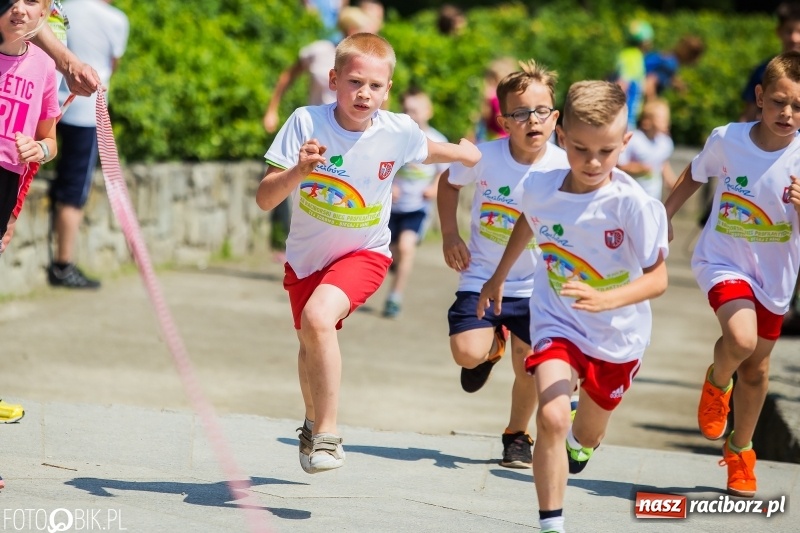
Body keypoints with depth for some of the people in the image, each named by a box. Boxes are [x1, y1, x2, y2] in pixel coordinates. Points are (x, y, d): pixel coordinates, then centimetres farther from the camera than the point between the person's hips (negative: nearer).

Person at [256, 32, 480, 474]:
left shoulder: (399, 132, -19)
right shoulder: (306, 123, -23)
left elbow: (425, 151, 9)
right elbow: (264, 200, -26)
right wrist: (300, 170, -42)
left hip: (364, 253, -2)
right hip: (306, 255, 2)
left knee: (318, 318, -30)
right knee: (309, 342, 21)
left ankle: (326, 434, -17)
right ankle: (313, 422, 53)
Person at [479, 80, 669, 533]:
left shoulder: (634, 204, -26)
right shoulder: (539, 189, -14)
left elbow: (657, 278, -25)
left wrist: (606, 300, -42)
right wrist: (498, 277, 22)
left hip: (618, 335, 0)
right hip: (558, 321, 1)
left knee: (586, 436, 19)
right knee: (551, 418, -24)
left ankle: (578, 437, 57)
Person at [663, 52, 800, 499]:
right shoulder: (726, 140, -15)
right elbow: (695, 176, 7)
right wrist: (661, 219, 12)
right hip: (723, 260, -2)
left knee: (757, 366, 15)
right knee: (741, 339, -29)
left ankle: (740, 450, 39)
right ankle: (717, 382, 7)